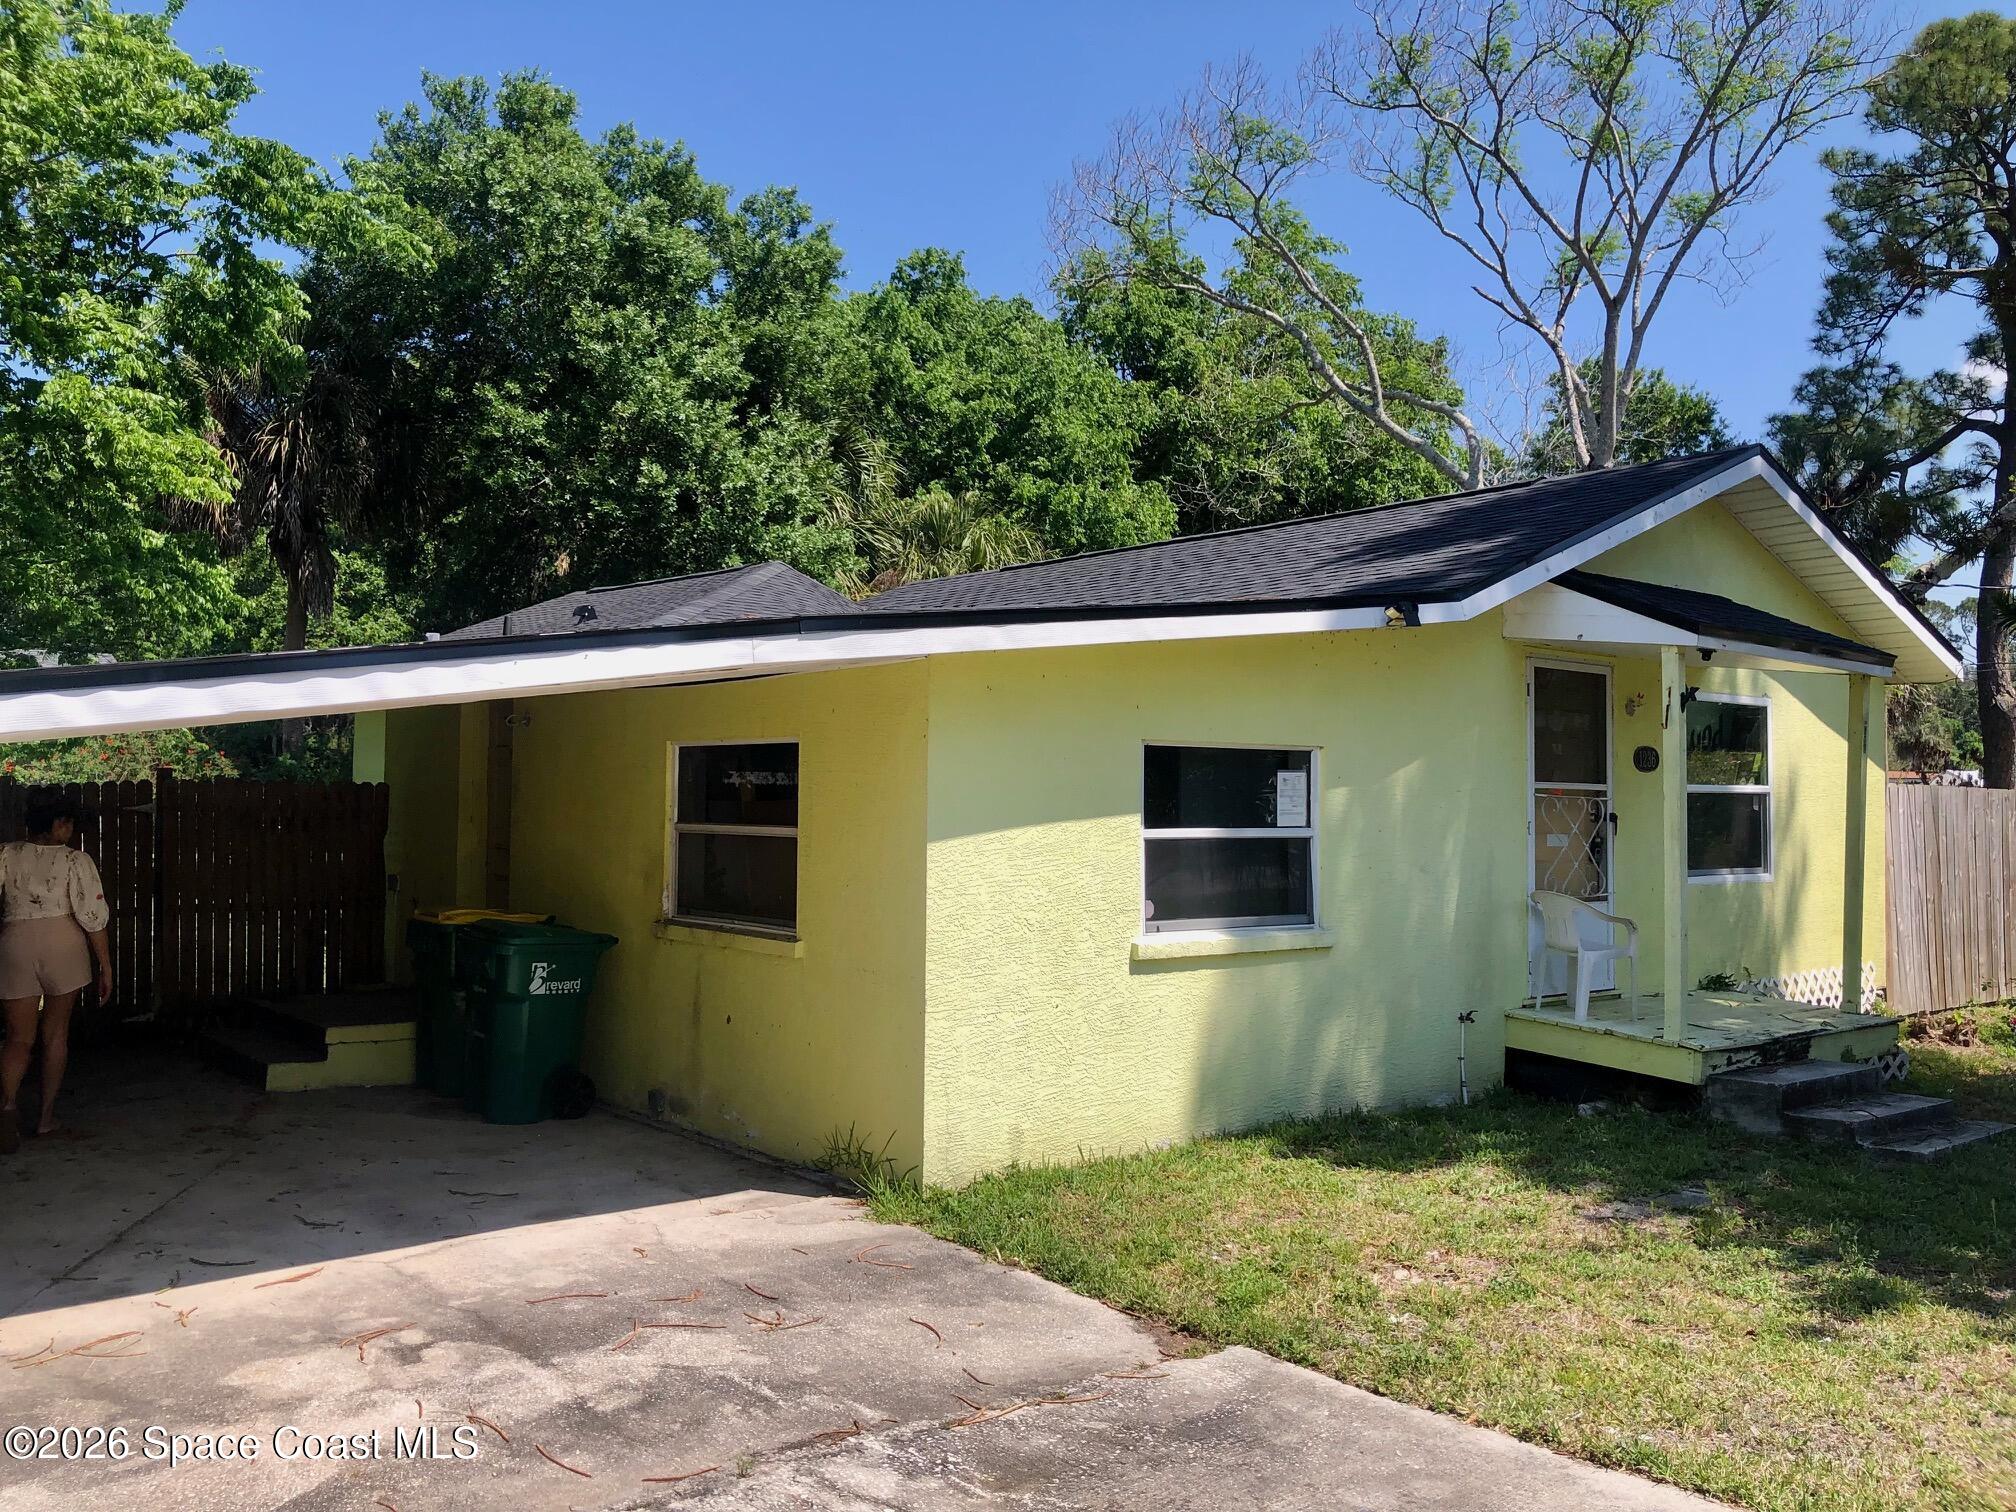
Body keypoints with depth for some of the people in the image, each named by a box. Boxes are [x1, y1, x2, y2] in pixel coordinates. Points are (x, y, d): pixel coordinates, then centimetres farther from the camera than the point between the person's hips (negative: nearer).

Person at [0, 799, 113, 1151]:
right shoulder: (76, 861, -5)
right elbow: (93, 917, -8)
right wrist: (106, 967, -1)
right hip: (64, 947, -1)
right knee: (56, 1032, 13)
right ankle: (47, 1115, 18)